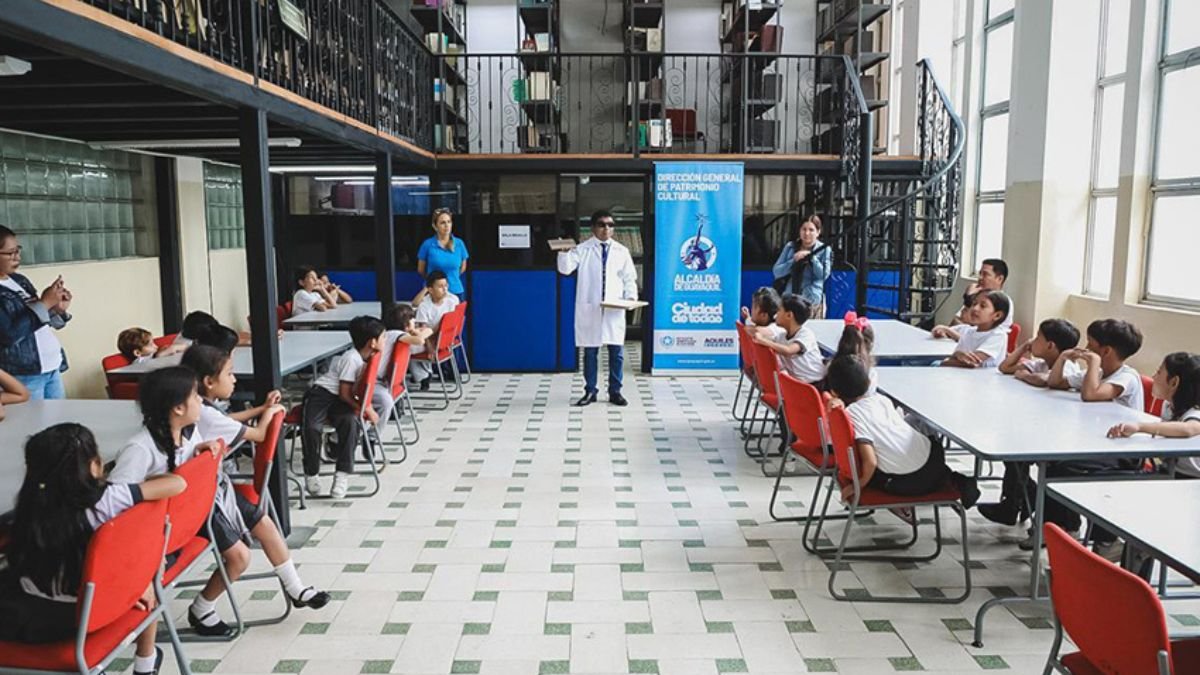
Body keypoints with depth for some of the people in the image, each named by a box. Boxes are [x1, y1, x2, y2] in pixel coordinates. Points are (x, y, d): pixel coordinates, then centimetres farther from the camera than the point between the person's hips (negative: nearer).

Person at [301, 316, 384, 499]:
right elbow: (345, 394, -18)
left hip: (338, 399, 6)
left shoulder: (367, 358, 7)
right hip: (321, 393, -6)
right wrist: (366, 410, -16)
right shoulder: (352, 359, -18)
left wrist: (367, 407, 4)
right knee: (311, 427, -32)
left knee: (350, 421, -27)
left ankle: (343, 474, -25)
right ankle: (311, 474, -12)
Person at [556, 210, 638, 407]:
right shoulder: (582, 249, 3)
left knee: (616, 351, 2)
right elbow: (565, 269, -7)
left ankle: (615, 391, 13)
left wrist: (631, 297, -6)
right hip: (590, 309, -1)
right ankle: (590, 391, 13)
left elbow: (629, 278, 11)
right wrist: (563, 252, -25)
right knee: (590, 351, 4)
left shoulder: (621, 251, 10)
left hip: (614, 309, 2)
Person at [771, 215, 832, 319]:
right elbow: (776, 271, 3)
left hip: (812, 301, -2)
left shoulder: (824, 249, 5)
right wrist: (794, 260, -11)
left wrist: (812, 257, -14)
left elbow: (824, 274, -6)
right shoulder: (790, 247, 10)